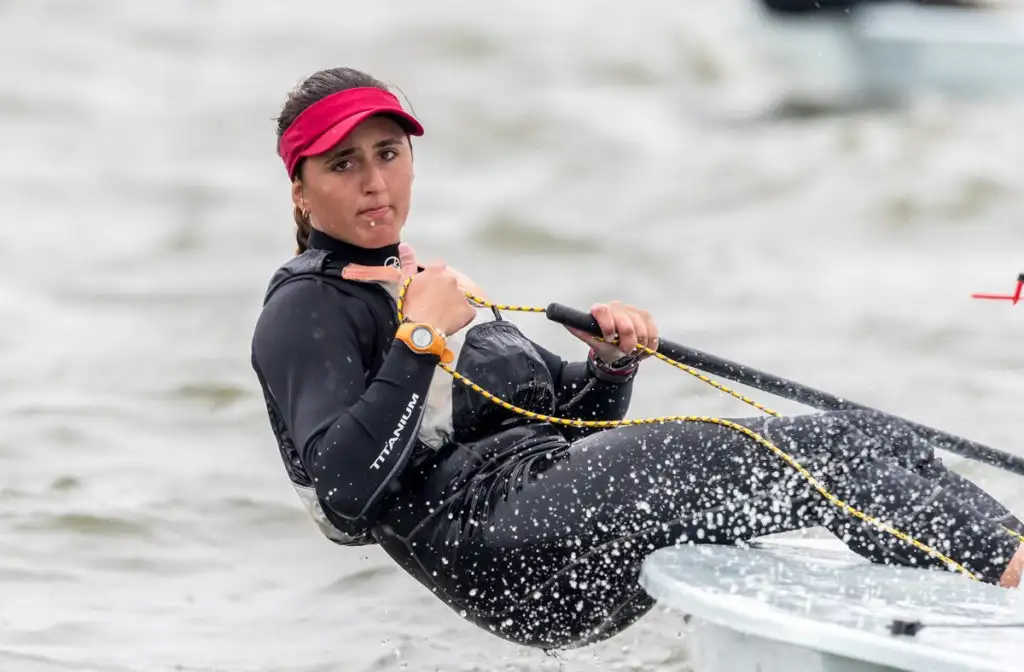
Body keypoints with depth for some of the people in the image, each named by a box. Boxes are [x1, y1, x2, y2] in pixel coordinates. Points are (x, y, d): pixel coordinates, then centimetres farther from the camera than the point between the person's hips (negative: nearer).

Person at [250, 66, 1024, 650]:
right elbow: (344, 493, -16)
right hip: (503, 536, -9)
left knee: (871, 440, -7)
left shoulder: (421, 285, 29)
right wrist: (421, 339, -15)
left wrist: (613, 363, 4)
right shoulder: (306, 313, 2)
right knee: (812, 463, -22)